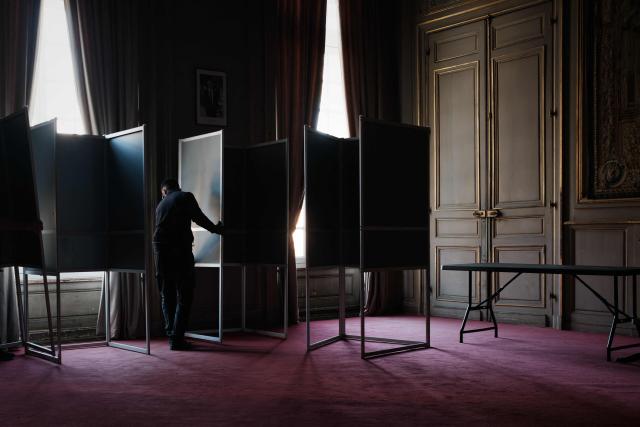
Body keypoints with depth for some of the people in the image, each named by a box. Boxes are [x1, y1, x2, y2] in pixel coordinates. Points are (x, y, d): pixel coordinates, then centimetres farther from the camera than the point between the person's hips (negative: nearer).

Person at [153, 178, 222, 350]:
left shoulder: (161, 204, 21)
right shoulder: (186, 197, 4)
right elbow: (199, 218, -2)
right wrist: (216, 229, 14)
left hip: (160, 250, 6)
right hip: (180, 249, -5)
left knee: (167, 296, 14)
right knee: (184, 296, 0)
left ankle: (171, 336, 14)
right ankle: (177, 339, -4)